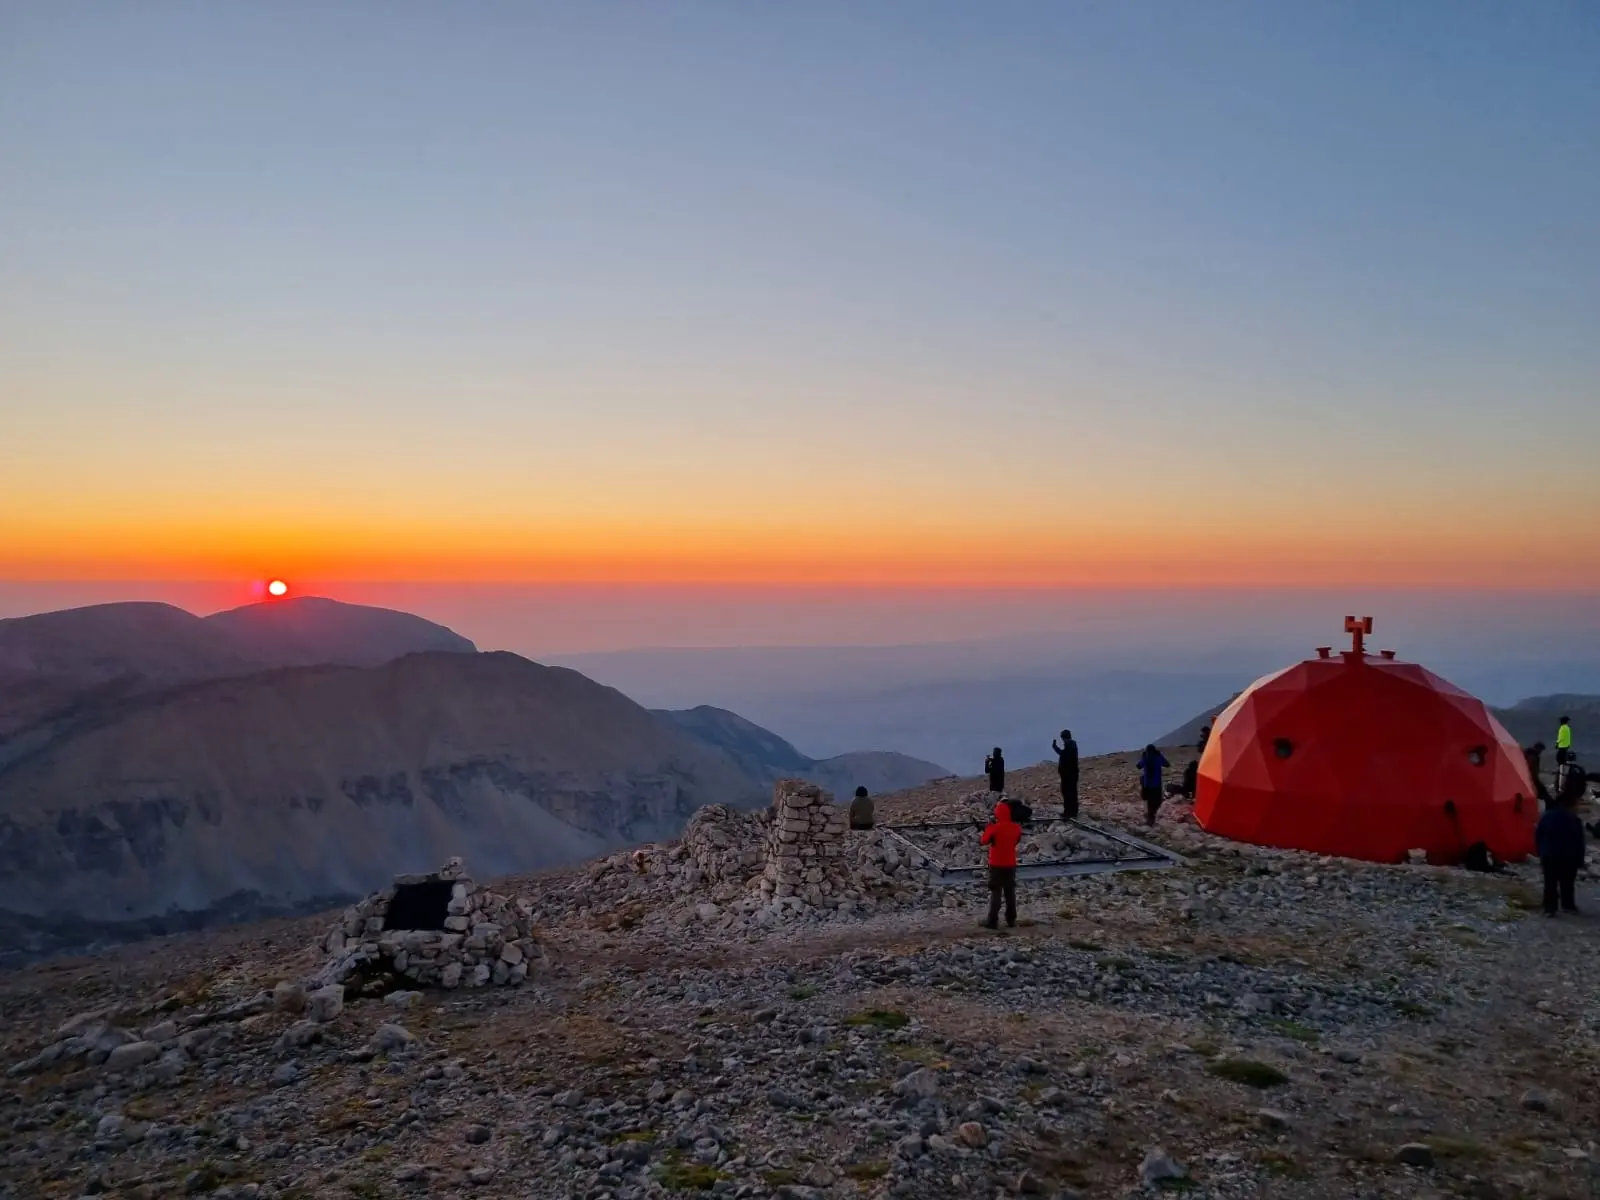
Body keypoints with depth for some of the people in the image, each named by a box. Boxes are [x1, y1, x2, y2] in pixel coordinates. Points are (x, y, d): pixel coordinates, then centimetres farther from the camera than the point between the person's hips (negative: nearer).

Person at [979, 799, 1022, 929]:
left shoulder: (994, 828, -18)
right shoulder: (1016, 827, -3)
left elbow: (983, 842, -6)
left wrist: (988, 828, 1)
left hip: (996, 865, -4)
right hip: (1011, 864, 4)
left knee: (996, 892, 1)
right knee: (1010, 892, 13)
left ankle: (993, 921, -3)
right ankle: (1011, 919, 16)